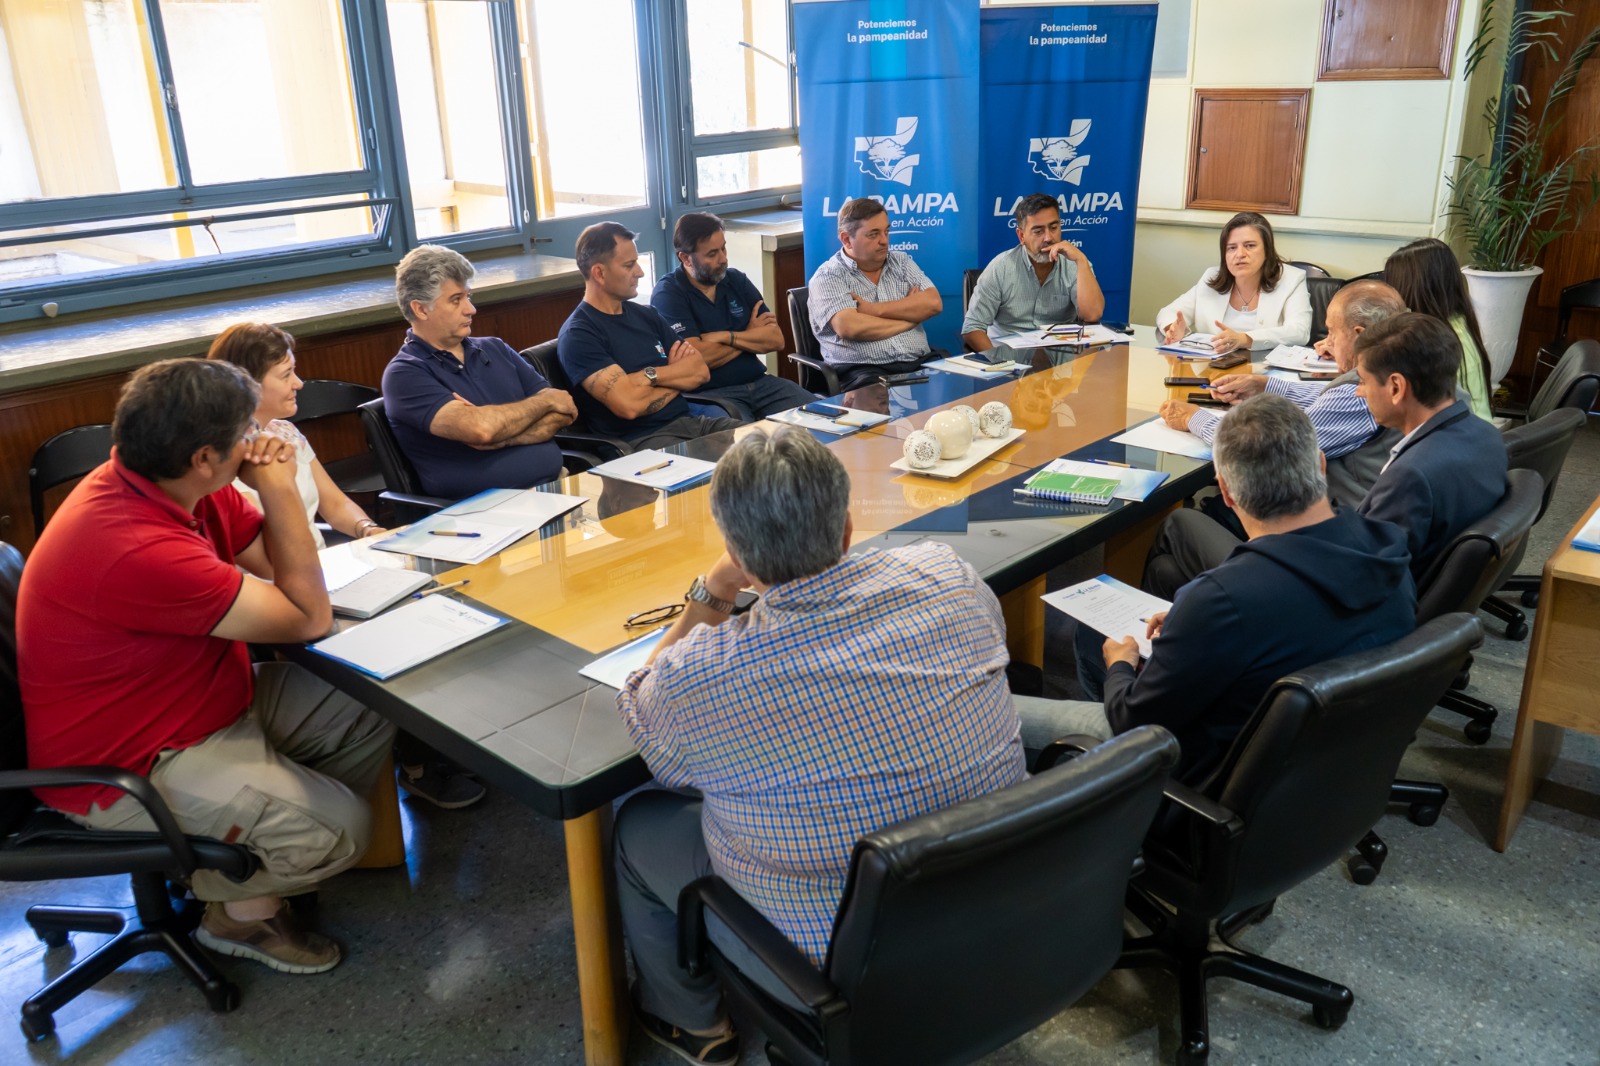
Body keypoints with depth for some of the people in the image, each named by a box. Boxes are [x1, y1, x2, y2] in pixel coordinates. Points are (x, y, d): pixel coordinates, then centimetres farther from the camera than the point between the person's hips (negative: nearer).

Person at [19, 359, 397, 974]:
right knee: (339, 827, -19)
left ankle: (288, 849, 18)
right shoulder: (137, 548, -35)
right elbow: (309, 618, -25)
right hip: (127, 768, -9)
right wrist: (279, 489, -19)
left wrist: (273, 491, -14)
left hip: (214, 701, 10)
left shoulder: (171, 485, -6)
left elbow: (281, 566, 5)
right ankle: (243, 909, 13)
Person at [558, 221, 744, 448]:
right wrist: (679, 377, -1)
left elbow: (701, 373, 12)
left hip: (688, 421, 8)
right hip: (641, 440, -8)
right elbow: (628, 405, -18)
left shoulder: (646, 314, 15)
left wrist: (652, 375, -6)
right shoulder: (577, 335, -7)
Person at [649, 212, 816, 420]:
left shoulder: (736, 280, 11)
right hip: (709, 393, -6)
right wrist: (751, 336, -2)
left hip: (759, 382, 6)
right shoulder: (667, 293, -6)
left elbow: (776, 340, 4)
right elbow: (698, 357, -17)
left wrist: (726, 337, -11)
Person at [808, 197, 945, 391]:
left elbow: (933, 303, 3)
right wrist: (911, 314, -1)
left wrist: (875, 309, -7)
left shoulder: (901, 261, 18)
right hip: (863, 372, -5)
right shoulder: (828, 277, 1)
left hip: (920, 363, 6)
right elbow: (849, 328, -15)